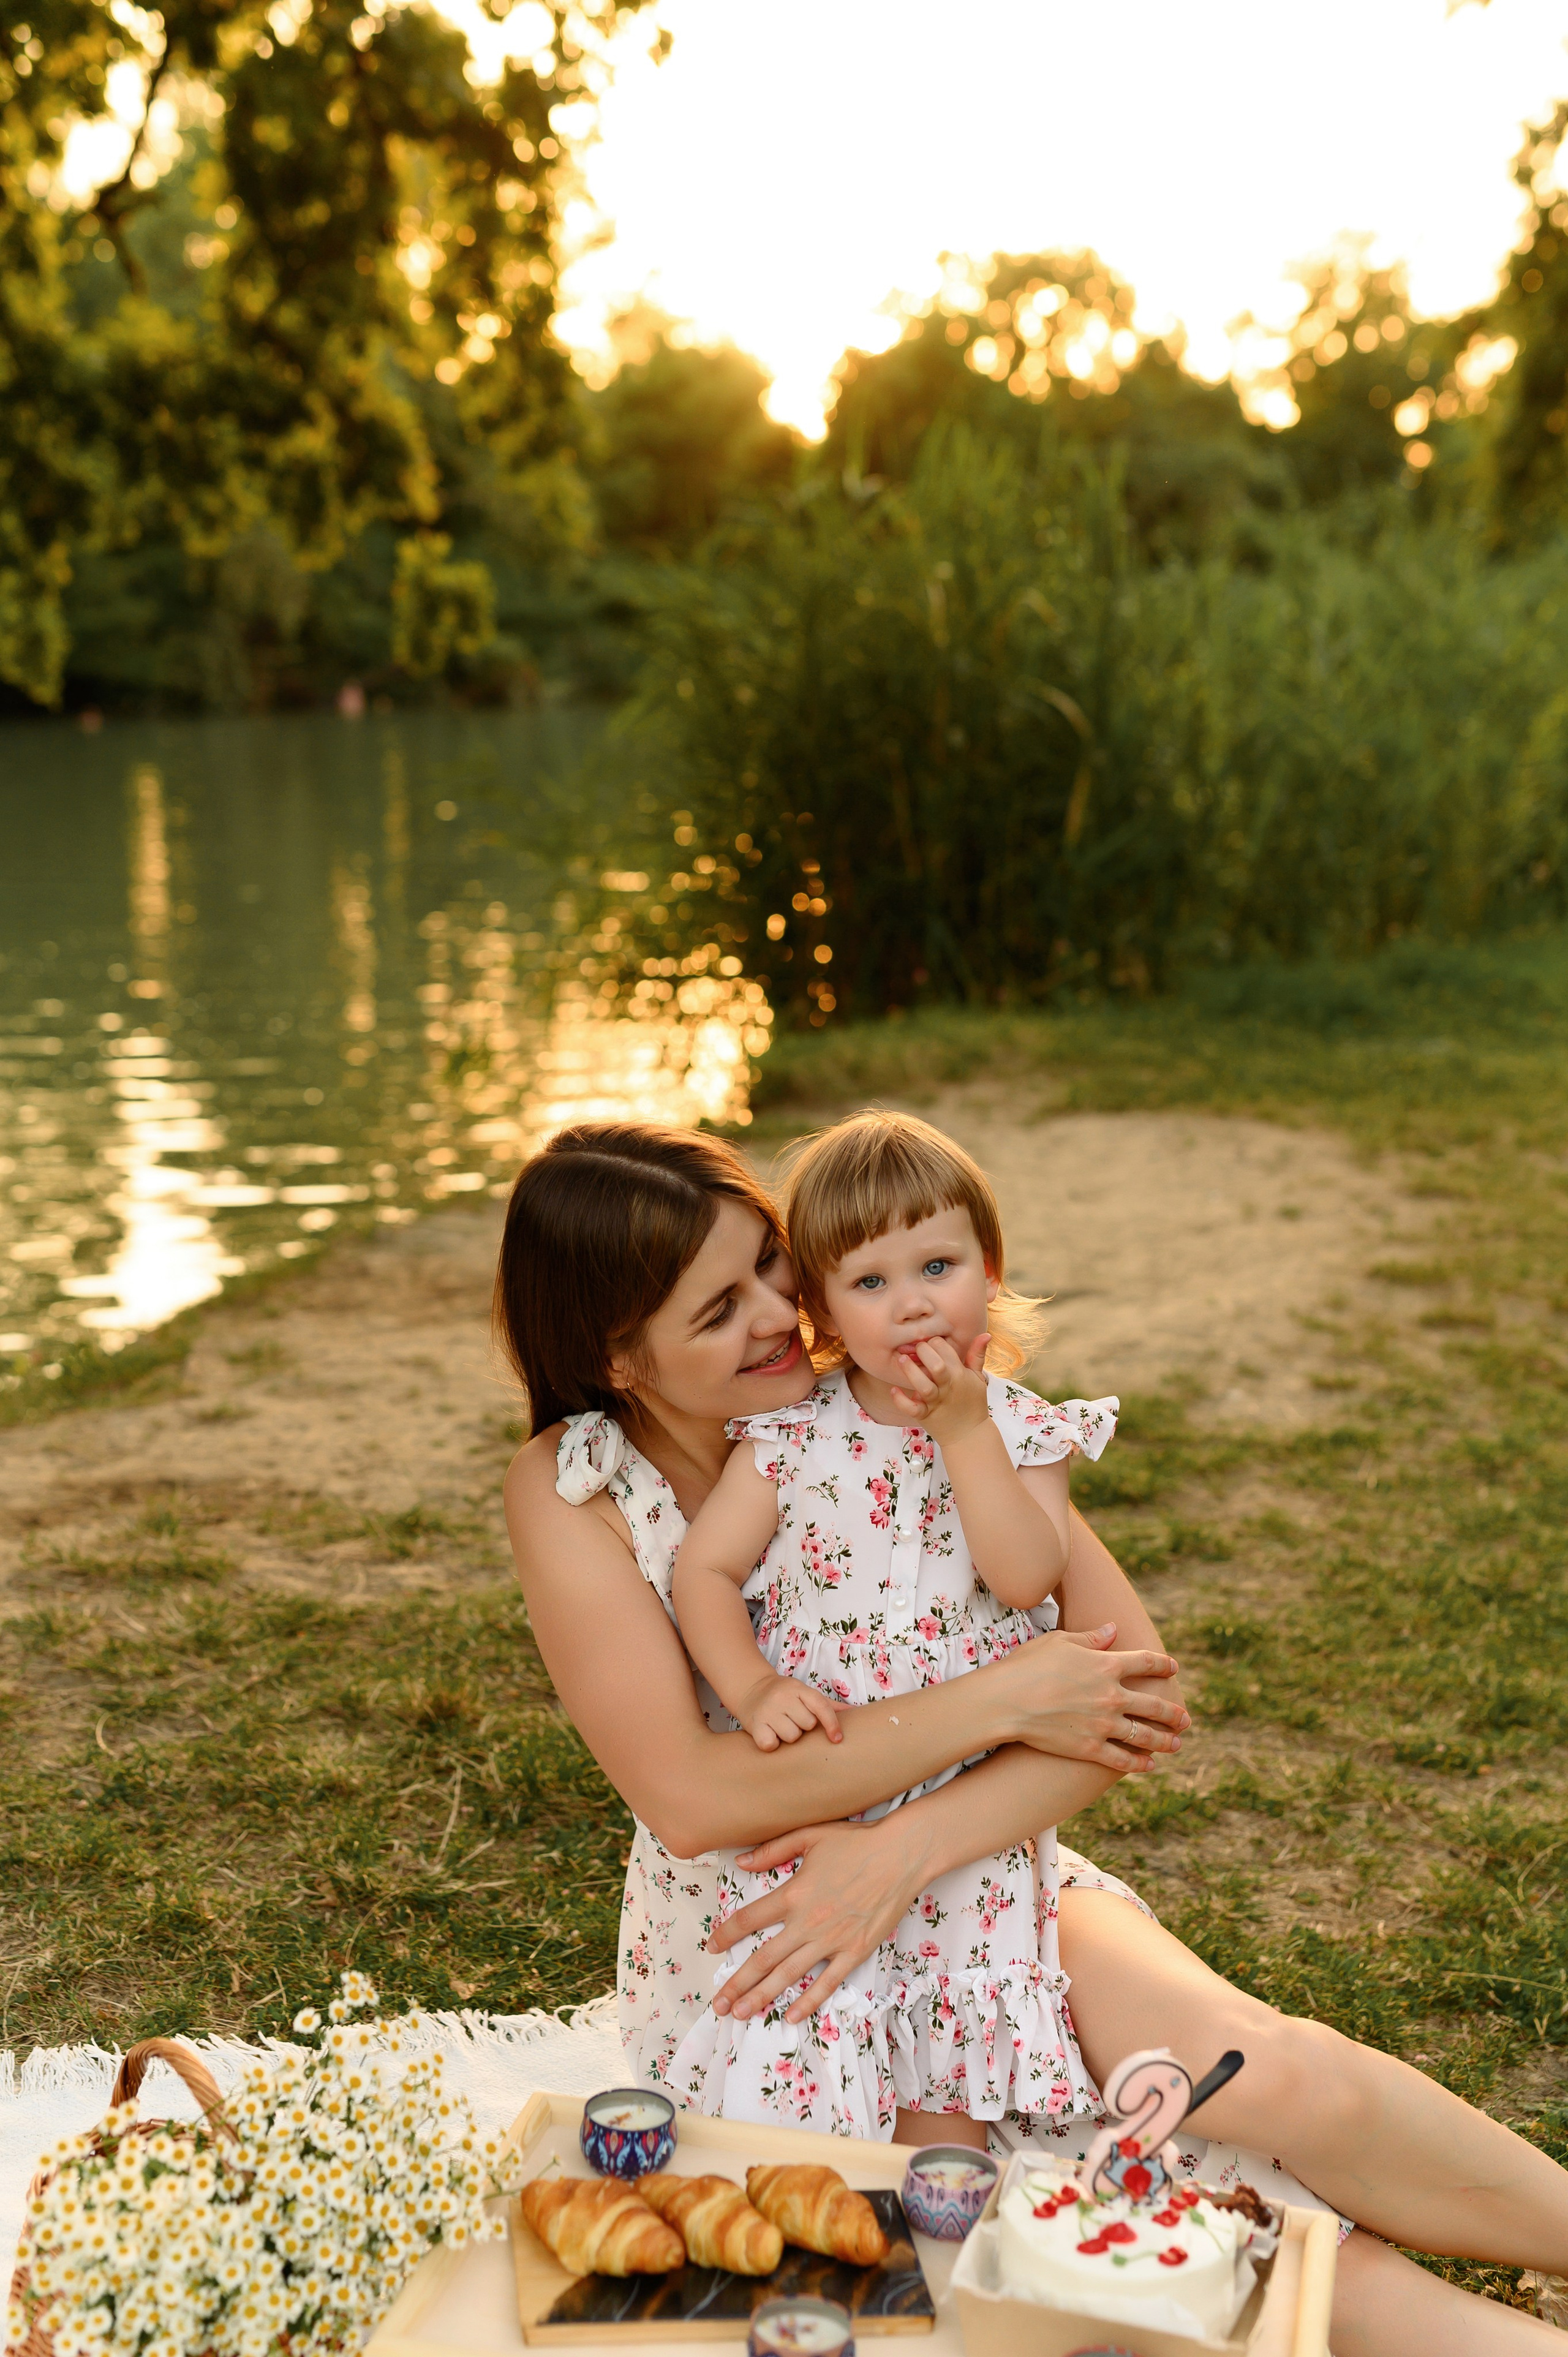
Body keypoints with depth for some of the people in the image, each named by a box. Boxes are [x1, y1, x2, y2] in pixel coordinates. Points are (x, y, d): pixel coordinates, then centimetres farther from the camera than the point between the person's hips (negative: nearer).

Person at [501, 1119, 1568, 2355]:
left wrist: (902, 1853, -25)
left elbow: (1138, 1675, -14)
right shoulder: (573, 1488, -11)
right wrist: (1000, 1702, -24)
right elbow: (690, 1797, -22)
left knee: (1277, 2079, -25)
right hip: (748, 1949, -2)